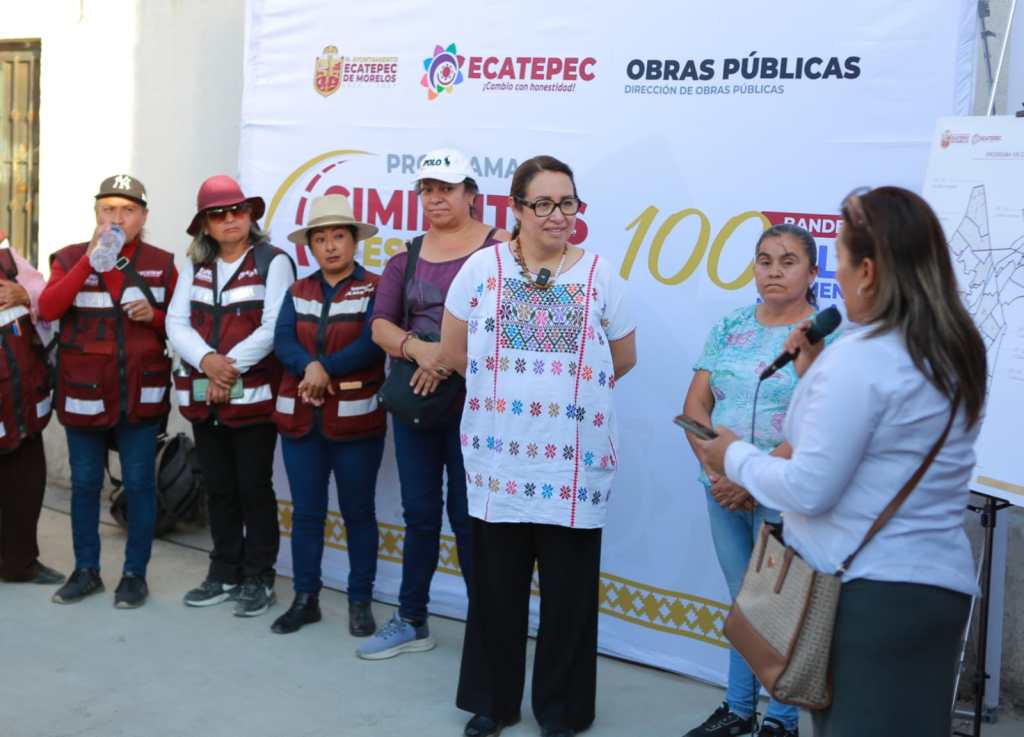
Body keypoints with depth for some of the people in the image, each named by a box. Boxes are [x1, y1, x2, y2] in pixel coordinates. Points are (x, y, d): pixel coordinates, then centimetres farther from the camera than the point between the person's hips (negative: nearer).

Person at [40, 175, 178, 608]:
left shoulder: (162, 264, 3)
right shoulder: (70, 258, 2)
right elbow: (48, 309, -15)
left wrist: (154, 315, -14)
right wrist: (91, 259, -20)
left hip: (141, 394, -1)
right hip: (83, 393, 1)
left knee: (139, 483, 3)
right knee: (84, 483, 9)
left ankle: (135, 573, 14)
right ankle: (86, 570, 22)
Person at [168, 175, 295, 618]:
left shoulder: (273, 262, -3)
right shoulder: (195, 266, 12)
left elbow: (274, 328, -12)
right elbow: (176, 322, 3)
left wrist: (231, 366, -16)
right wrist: (208, 361, -14)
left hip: (253, 395, -5)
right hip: (204, 396, 5)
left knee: (254, 488, 1)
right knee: (219, 489, 12)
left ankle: (259, 579, 11)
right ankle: (225, 573, 24)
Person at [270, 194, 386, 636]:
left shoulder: (374, 289, -1)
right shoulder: (297, 292, 12)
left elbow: (371, 344, -15)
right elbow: (282, 342, -2)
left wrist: (326, 369, -21)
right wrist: (310, 368, -21)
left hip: (355, 417, -4)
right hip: (300, 417, 4)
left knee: (358, 512, 5)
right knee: (305, 511, 9)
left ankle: (360, 601, 14)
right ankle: (305, 599, 18)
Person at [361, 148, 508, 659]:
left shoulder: (498, 249, -5)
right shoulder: (406, 256, 10)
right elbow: (380, 324, 2)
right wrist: (416, 347, -18)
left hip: (472, 401, -5)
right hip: (414, 398, 5)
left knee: (467, 516, -1)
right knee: (419, 513, 13)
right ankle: (411, 622, 24)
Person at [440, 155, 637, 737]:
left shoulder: (601, 276, 2)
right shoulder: (482, 267, 2)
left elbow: (623, 360, 11)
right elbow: (454, 352, 8)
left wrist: (569, 389, 11)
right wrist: (505, 386, 9)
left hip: (575, 462, 0)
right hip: (499, 458, 1)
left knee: (569, 590, 7)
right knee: (496, 584, 11)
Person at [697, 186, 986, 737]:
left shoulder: (860, 357, -19)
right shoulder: (957, 355, 8)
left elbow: (809, 489, -18)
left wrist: (735, 457, -3)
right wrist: (816, 376, 12)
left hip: (866, 592, -8)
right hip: (939, 585, 8)